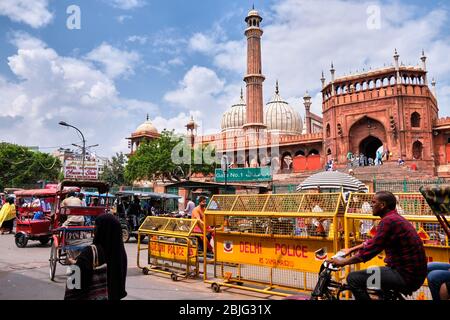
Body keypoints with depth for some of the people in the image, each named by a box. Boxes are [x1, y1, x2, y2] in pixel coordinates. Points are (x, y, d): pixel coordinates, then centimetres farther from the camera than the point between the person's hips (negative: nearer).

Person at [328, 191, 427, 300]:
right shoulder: (396, 218, 12)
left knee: (354, 278, -13)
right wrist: (351, 249, 22)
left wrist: (343, 262, -10)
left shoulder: (388, 221, -19)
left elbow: (370, 250, -19)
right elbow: (373, 242, 22)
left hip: (406, 277, -10)